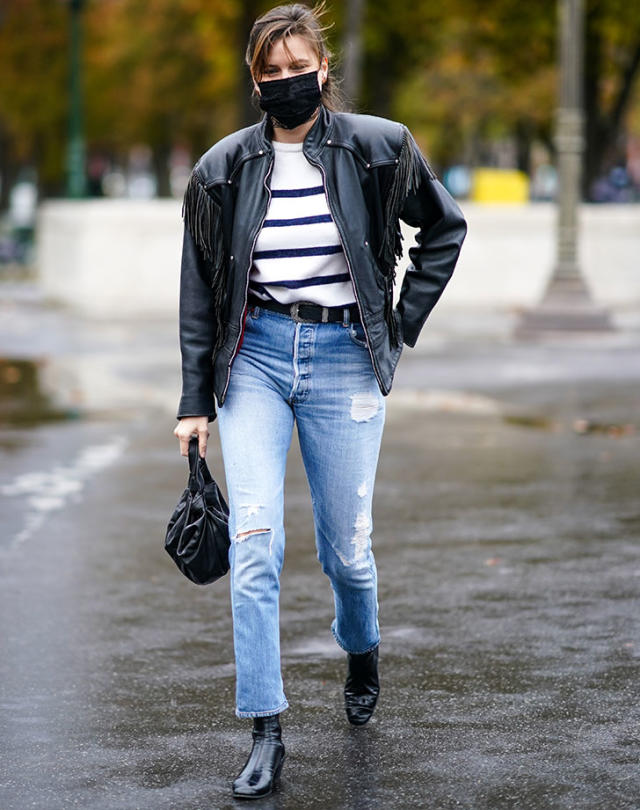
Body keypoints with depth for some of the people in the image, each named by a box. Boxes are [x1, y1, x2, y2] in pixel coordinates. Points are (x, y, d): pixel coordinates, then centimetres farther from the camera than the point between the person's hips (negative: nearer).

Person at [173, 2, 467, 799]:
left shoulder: (377, 149, -2)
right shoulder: (225, 168, 2)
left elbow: (444, 229, 13)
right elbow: (199, 291, 7)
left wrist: (402, 324, 6)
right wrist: (195, 401, 5)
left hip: (344, 360, 0)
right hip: (255, 359, 1)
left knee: (346, 547, 6)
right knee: (254, 546, -11)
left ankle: (361, 653, 41)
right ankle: (266, 734, -6)